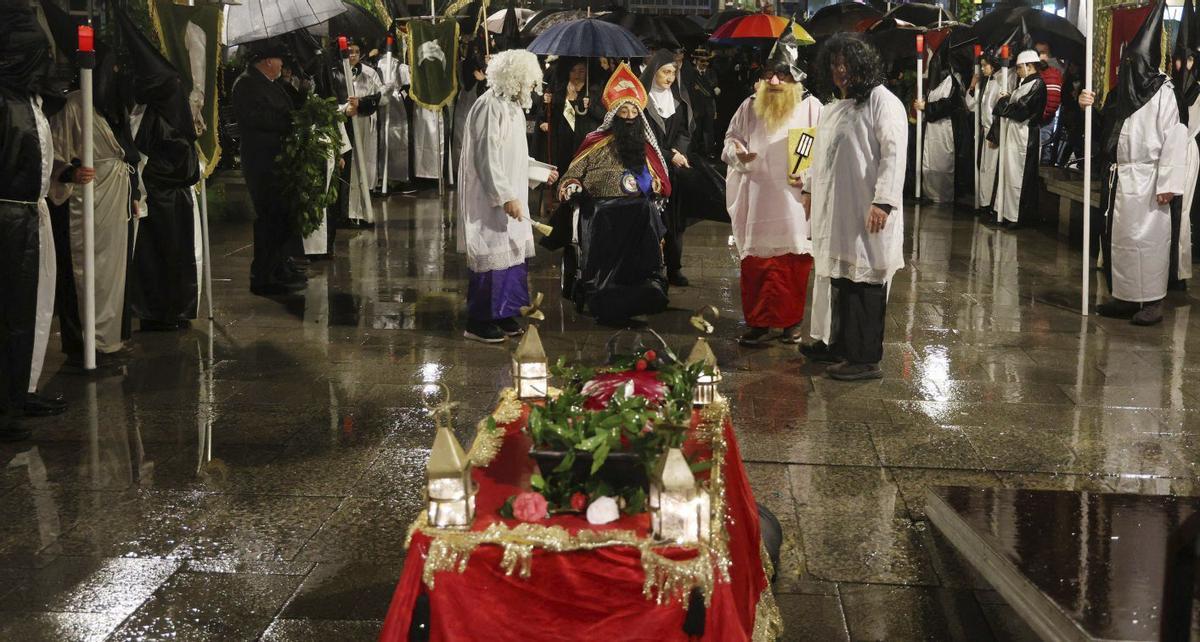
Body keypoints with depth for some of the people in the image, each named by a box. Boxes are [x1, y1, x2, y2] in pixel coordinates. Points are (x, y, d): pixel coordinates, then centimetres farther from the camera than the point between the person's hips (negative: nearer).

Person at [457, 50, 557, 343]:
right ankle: (478, 322, 3)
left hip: (510, 196, 10)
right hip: (490, 198, -10)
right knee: (491, 255, -5)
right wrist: (506, 196, -24)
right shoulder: (490, 107, -18)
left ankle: (502, 313, 22)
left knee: (511, 252, 12)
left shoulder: (512, 106, 13)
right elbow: (487, 157, -22)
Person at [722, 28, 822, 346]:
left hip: (795, 203, -2)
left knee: (795, 265, 4)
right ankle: (758, 323, 9)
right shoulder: (749, 107, 7)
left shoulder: (810, 106, 0)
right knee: (756, 264, 1)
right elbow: (731, 138, 16)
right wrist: (737, 153, -7)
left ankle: (792, 322, 17)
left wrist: (809, 175, -16)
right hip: (758, 203, 2)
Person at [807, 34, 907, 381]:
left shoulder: (883, 102, -9)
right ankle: (844, 347, 18)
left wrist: (883, 202, -24)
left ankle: (865, 359, -1)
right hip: (834, 210, 8)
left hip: (866, 213, -8)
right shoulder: (833, 108, 18)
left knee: (864, 284, -6)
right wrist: (810, 190, 26)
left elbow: (893, 155, -17)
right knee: (842, 281, 10)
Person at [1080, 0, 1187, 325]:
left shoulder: (1162, 93, -8)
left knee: (1147, 239, -6)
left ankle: (1153, 301, -1)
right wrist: (1088, 108, 0)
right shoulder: (1120, 91, 13)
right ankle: (1125, 296, 18)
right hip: (1118, 179, 7)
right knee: (1118, 238, 9)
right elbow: (1104, 132, 19)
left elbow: (1173, 139, -14)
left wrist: (1167, 183, -20)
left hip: (1146, 181, -7)